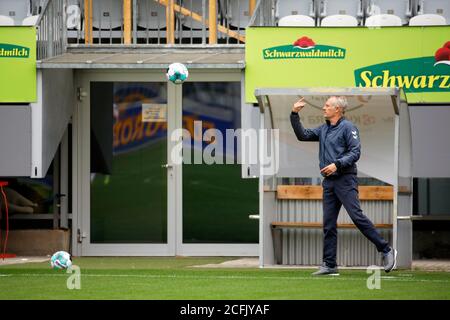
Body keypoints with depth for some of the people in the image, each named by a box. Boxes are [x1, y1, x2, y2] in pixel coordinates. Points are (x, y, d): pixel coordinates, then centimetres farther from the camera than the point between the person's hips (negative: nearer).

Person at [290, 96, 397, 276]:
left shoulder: (347, 127, -5)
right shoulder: (323, 130, 18)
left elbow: (355, 152, -12)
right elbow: (303, 135, 21)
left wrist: (337, 164, -22)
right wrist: (295, 114, 12)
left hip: (345, 180, -8)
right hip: (329, 182, 8)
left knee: (357, 216, -15)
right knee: (329, 224, 5)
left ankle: (386, 251, -9)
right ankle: (329, 265, 8)